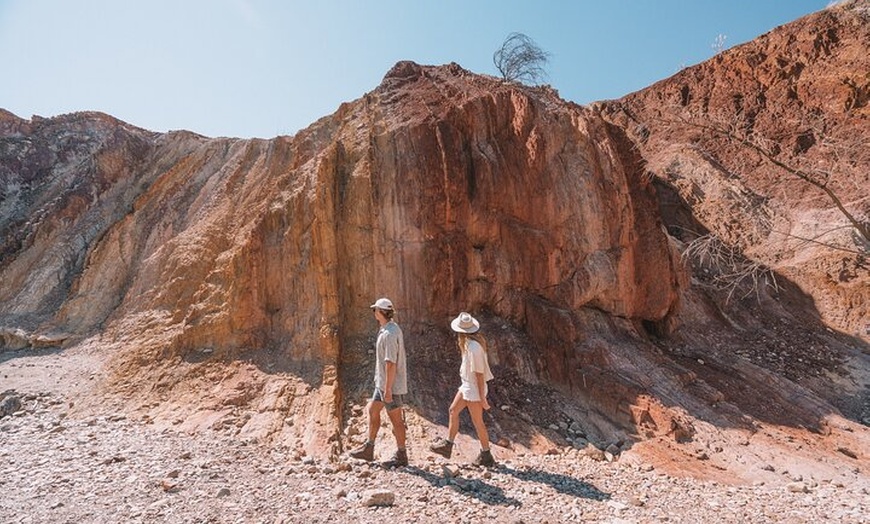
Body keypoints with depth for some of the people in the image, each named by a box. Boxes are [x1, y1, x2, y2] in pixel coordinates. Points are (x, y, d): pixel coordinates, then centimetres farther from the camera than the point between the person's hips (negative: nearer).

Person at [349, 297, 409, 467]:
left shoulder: (389, 334, -24)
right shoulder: (391, 329, 8)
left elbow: (391, 363, -26)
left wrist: (388, 389, -23)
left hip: (390, 385, -10)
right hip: (383, 383, 10)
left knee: (395, 419, 3)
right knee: (372, 410, 17)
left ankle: (401, 456, 18)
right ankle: (368, 449, 28)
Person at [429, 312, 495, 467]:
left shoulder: (474, 347, -27)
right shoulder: (470, 343, 2)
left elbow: (479, 373, -24)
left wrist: (482, 397, -19)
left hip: (474, 388, -10)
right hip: (467, 385, 10)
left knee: (477, 422, 4)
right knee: (453, 410, 15)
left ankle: (486, 456, 20)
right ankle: (447, 445, 24)